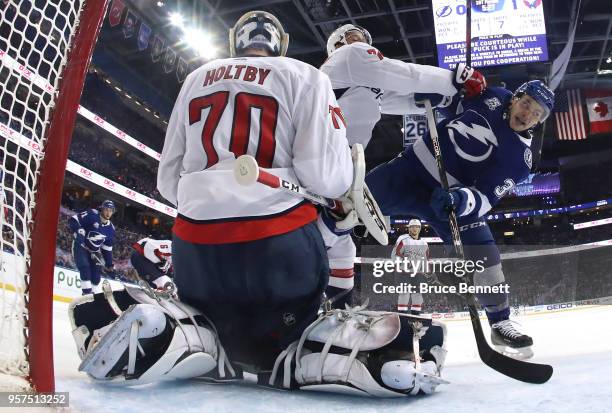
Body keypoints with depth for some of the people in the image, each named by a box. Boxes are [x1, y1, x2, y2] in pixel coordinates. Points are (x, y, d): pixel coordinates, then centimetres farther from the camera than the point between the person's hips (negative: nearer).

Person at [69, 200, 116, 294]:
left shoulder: (110, 229, 0)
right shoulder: (92, 215, -17)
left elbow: (107, 248, 7)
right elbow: (73, 220, -20)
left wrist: (109, 263, 4)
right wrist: (78, 232, -33)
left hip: (94, 251, 6)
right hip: (80, 246, -6)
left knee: (96, 274, 2)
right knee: (85, 267, -22)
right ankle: (87, 291, -19)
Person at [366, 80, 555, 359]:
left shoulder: (520, 157, -8)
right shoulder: (491, 97, -2)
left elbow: (486, 197, -18)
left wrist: (462, 198, -37)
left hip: (451, 194, -1)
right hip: (410, 167, 1)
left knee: (484, 252, -13)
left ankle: (500, 323, 10)